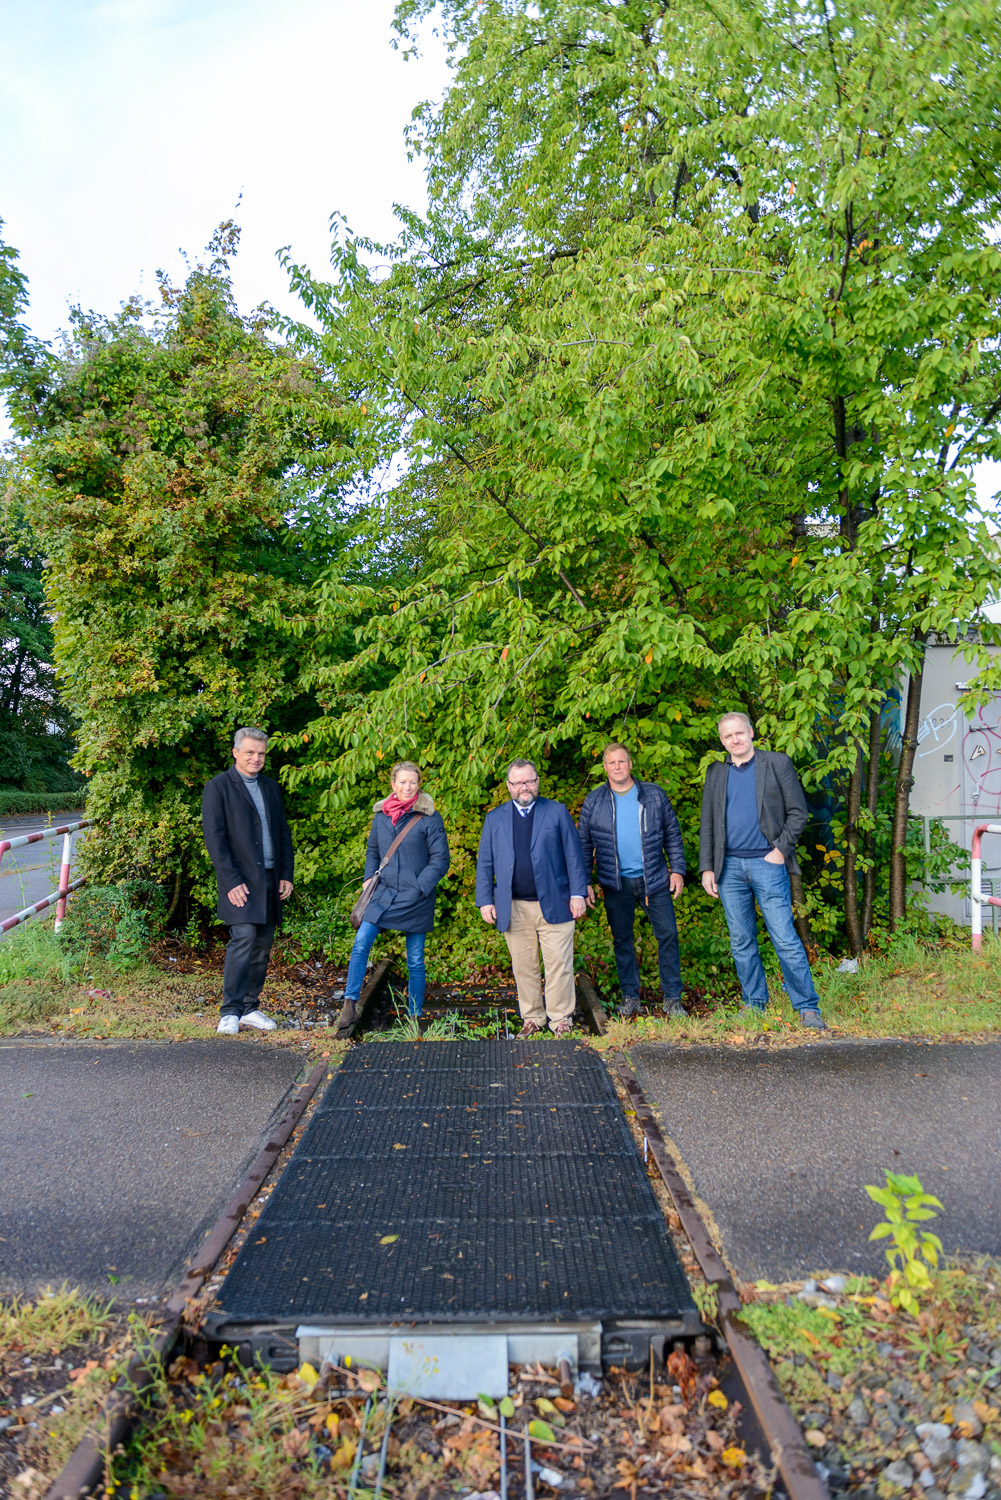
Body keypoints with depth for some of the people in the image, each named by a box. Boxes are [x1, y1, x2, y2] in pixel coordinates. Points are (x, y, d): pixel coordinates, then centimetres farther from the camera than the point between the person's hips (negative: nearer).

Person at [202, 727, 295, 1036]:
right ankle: (230, 1012, -7)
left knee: (262, 946, 7)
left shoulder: (270, 787, 16)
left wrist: (287, 874, 11)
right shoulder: (218, 787, -3)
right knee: (243, 938, -15)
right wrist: (231, 881, -15)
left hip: (270, 880, 6)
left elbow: (283, 833, 19)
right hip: (240, 881, -6)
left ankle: (250, 1009, 16)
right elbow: (214, 838, -9)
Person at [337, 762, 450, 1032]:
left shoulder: (429, 818, -5)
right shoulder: (381, 815, 7)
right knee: (361, 943, -13)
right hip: (384, 893, 3)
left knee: (415, 959, 5)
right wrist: (370, 878, 4)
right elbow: (372, 851, 19)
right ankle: (350, 1005, -5)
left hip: (416, 898, -3)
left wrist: (419, 888, -12)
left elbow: (441, 859, -4)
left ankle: (414, 1016, 17)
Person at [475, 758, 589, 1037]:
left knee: (559, 964, -2)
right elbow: (484, 863, 10)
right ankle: (532, 1018, 21)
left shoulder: (557, 811, 6)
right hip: (514, 908, 2)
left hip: (554, 904, -2)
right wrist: (485, 900, 2)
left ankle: (560, 1018, 11)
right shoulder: (495, 818, 11)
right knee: (523, 967, 8)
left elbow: (574, 855, 4)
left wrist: (577, 894, -4)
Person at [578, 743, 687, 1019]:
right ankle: (630, 995, 21)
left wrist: (678, 869, 1)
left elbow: (672, 835, 8)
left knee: (668, 935, 0)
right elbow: (584, 844, 7)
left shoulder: (654, 795, 3)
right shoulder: (593, 801, 2)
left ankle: (672, 997, 11)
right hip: (616, 883, 0)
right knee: (621, 940, 8)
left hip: (654, 880, 0)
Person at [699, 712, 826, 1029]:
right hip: (729, 868, 4)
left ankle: (808, 1008, 4)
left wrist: (781, 849, -8)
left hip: (767, 863, -3)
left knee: (785, 939, -5)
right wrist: (707, 868, 7)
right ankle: (754, 1005, 19)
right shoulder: (716, 773, 13)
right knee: (741, 942, 8)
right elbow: (707, 825, 14)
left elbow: (798, 812, 3)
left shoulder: (777, 764, 4)